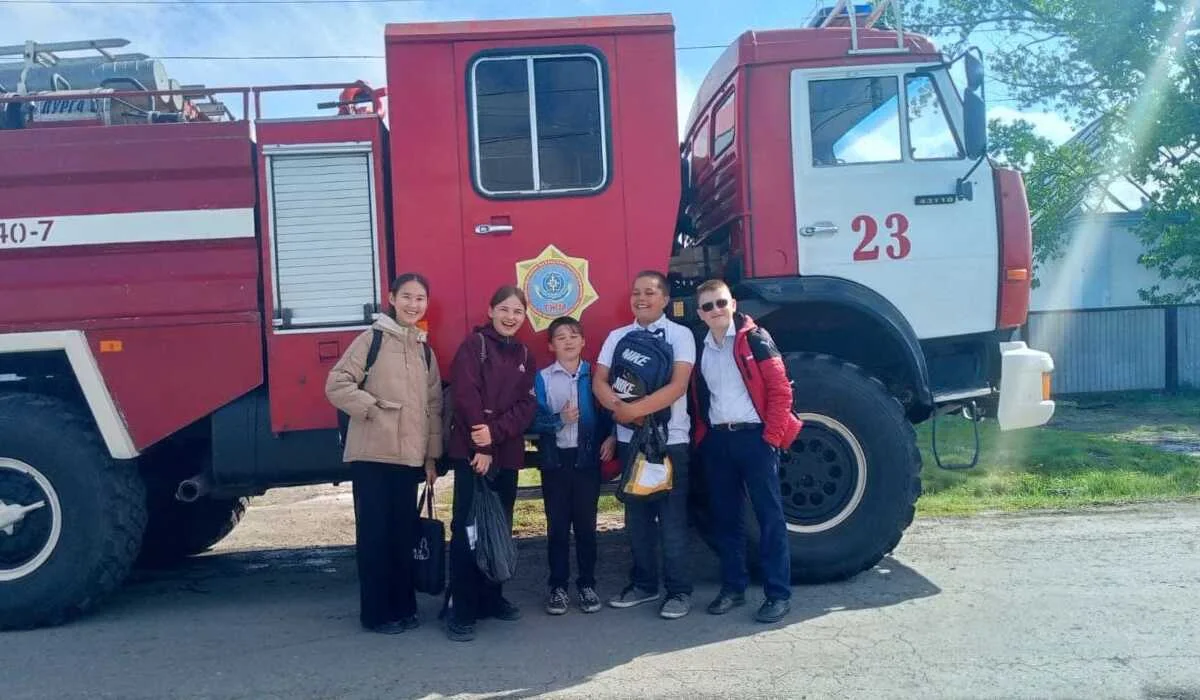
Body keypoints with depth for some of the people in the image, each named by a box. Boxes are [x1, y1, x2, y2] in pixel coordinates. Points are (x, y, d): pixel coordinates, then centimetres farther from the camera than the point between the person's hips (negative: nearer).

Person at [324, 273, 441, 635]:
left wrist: (431, 456, 12)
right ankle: (376, 612, 10)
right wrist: (372, 410, -14)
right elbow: (337, 385, -8)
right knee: (374, 532, 0)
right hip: (371, 454, -5)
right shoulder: (372, 339, -2)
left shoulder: (425, 351, 14)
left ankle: (403, 605, 21)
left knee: (404, 532, 10)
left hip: (408, 456, 5)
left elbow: (432, 406, 15)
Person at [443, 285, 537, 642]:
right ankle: (460, 610, -1)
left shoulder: (523, 355, 15)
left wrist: (495, 433, -12)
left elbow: (527, 406, 5)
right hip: (471, 452, -6)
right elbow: (465, 396, -12)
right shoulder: (474, 343, -2)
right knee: (467, 529, -6)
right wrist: (480, 447, -16)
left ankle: (491, 599, 24)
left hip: (507, 454, 6)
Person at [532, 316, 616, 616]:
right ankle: (558, 587, 15)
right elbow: (535, 420, -6)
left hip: (587, 457, 1)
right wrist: (559, 419, -21)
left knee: (586, 523, 6)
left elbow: (607, 411, 5)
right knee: (557, 525, 5)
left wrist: (611, 437, -10)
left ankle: (587, 584, 17)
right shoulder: (542, 378, 0)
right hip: (555, 459, 0)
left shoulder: (594, 375, 4)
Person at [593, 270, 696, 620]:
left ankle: (679, 590, 11)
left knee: (672, 518, 0)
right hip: (629, 439, 4)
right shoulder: (617, 337, 10)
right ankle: (644, 582, 25)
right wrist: (619, 407, -18)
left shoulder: (680, 335, -3)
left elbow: (677, 386, -14)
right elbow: (599, 381, 2)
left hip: (670, 439, -4)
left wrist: (634, 409, -20)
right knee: (637, 516, 12)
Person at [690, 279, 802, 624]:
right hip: (716, 441, 5)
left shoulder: (755, 339, -3)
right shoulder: (699, 349, 11)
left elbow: (780, 389, -7)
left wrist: (772, 436, -11)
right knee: (725, 517, 10)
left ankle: (778, 594, 5)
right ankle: (733, 587, 22)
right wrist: (702, 438, 7)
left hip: (754, 436, -5)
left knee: (770, 515, -2)